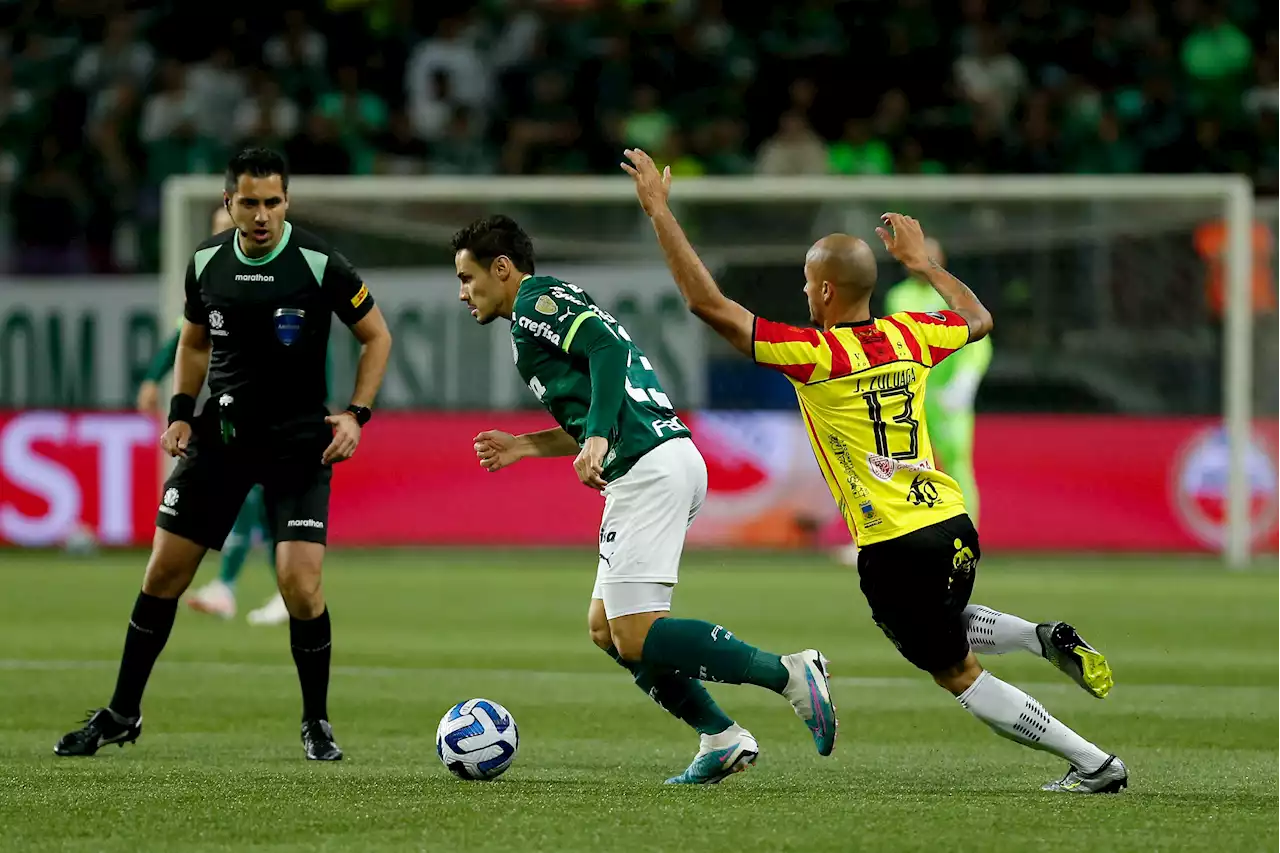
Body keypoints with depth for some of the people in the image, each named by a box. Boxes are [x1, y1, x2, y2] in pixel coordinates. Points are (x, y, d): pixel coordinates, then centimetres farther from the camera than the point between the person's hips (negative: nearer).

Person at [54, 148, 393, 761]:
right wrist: (180, 411, 5)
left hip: (297, 440, -4)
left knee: (300, 584, -15)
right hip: (221, 432, 4)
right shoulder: (207, 263, -1)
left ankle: (316, 724, 6)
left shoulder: (318, 265, -13)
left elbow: (377, 337, -1)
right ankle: (122, 715, 18)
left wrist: (356, 414, -11)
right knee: (163, 572, 3)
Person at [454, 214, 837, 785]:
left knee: (635, 637, -12)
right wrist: (525, 447, 28)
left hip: (648, 471, -10)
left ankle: (790, 676, -16)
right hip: (670, 456, 10)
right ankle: (720, 738, 8)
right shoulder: (557, 304, 28)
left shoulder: (536, 300, -1)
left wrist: (595, 438, -26)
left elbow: (606, 347, -18)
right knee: (605, 628, 12)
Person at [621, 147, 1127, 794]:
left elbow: (707, 303, -15)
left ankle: (1095, 764, 5)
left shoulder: (817, 355, -14)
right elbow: (977, 320, 28)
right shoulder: (908, 337, 4)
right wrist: (920, 260, 37)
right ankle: (1046, 640, 12)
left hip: (895, 550, -7)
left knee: (959, 675, 8)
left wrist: (659, 209, -9)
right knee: (941, 630, 35)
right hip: (955, 525, 7)